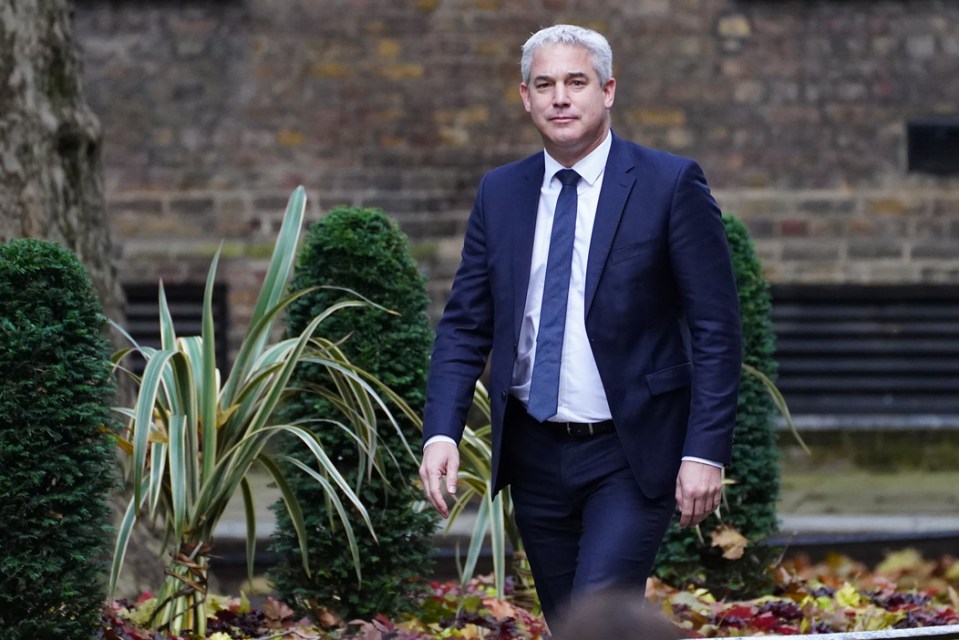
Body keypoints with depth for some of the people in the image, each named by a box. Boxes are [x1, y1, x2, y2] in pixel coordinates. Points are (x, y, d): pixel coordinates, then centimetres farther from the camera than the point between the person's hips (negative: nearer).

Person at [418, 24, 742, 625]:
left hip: (630, 456, -5)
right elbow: (465, 324, 7)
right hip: (535, 456, 5)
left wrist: (706, 451, -14)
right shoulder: (500, 192, 7)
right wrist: (441, 432, -7)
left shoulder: (671, 184, -7)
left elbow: (717, 328, -8)